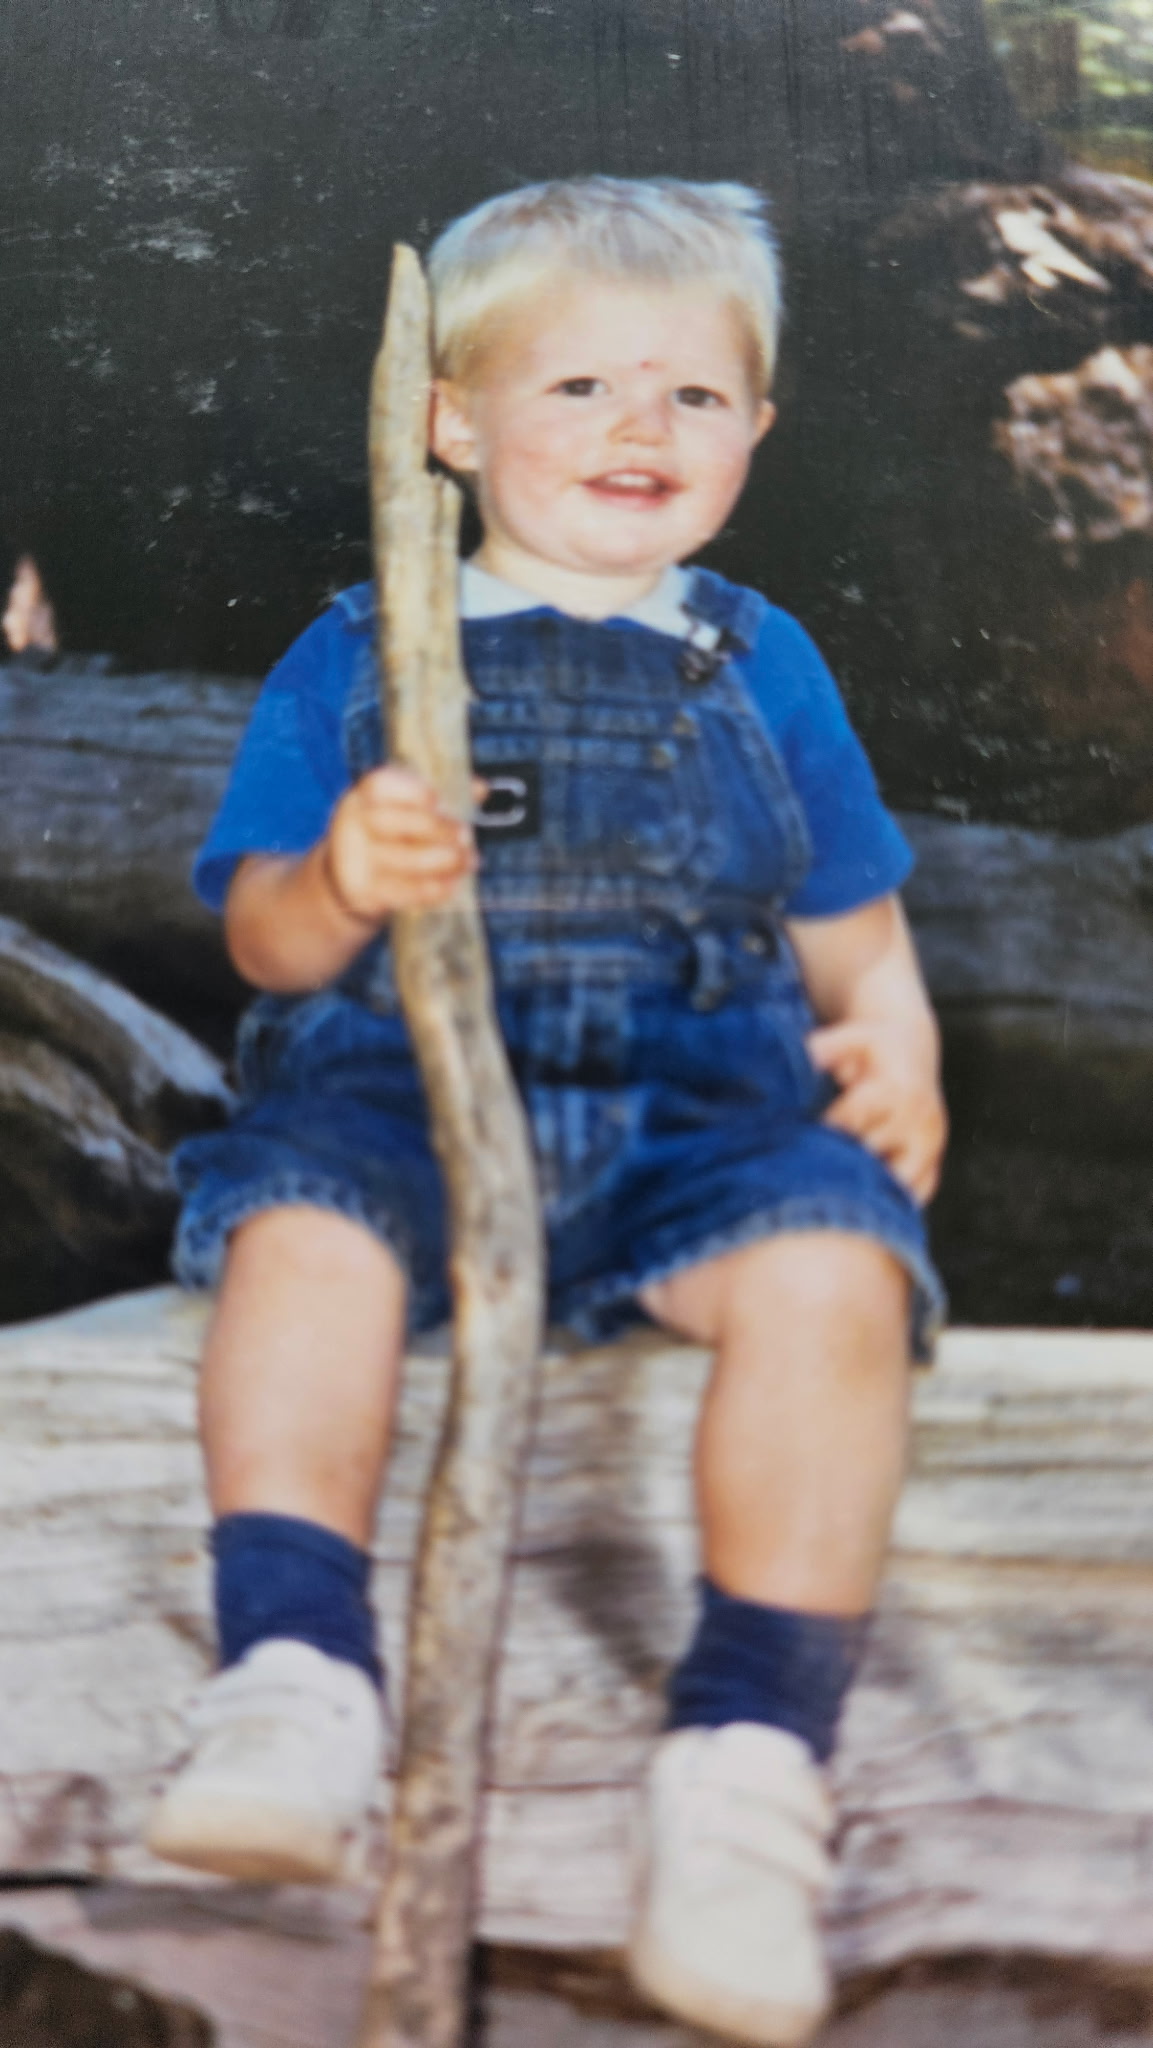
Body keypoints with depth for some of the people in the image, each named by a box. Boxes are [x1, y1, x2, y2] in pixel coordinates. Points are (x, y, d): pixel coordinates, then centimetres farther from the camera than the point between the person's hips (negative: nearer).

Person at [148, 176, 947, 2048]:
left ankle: (751, 1751, -29)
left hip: (700, 1104, 1)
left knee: (831, 1264, -32)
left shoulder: (759, 662, 20)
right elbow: (266, 938, 8)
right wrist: (341, 884, -17)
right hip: (400, 1077, 0)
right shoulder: (357, 658, 14)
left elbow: (857, 929, 22)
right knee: (304, 1230, -34)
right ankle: (293, 1682, -33)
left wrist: (895, 1049, -1)